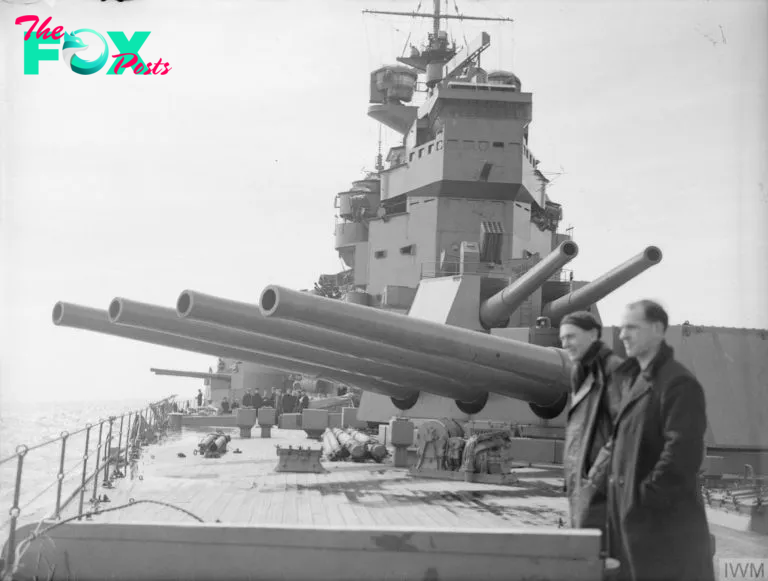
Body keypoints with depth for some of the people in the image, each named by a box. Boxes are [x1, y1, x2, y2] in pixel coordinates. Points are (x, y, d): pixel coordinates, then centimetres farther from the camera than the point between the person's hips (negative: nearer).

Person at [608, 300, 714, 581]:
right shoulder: (633, 379, 15)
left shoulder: (678, 383, -14)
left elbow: (682, 452, -21)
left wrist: (648, 496, -18)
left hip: (664, 519, -9)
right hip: (633, 516, 9)